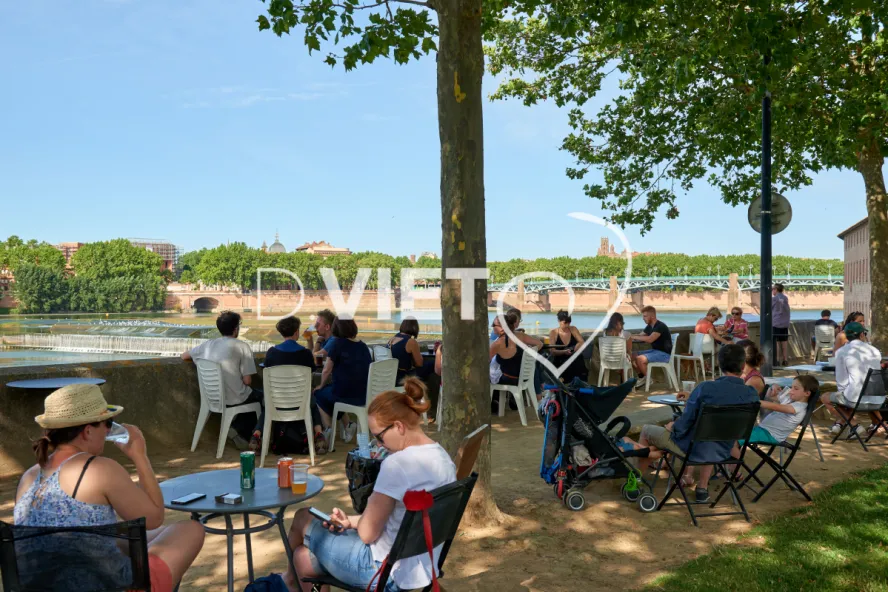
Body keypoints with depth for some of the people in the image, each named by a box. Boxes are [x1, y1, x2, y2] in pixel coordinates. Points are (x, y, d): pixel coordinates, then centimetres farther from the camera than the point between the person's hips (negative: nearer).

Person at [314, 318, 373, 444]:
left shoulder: (337, 343, -8)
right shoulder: (363, 346, 9)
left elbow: (327, 370, -6)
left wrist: (321, 385, 13)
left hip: (344, 395, -6)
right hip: (365, 396, 6)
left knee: (318, 393, 24)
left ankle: (328, 427, 9)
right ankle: (347, 426, 18)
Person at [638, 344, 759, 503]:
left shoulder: (706, 388, -26)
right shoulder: (752, 395, -12)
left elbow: (685, 423, -19)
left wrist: (672, 428, 3)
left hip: (692, 448, -4)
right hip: (721, 453, 4)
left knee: (646, 431, 20)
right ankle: (702, 487, 37)